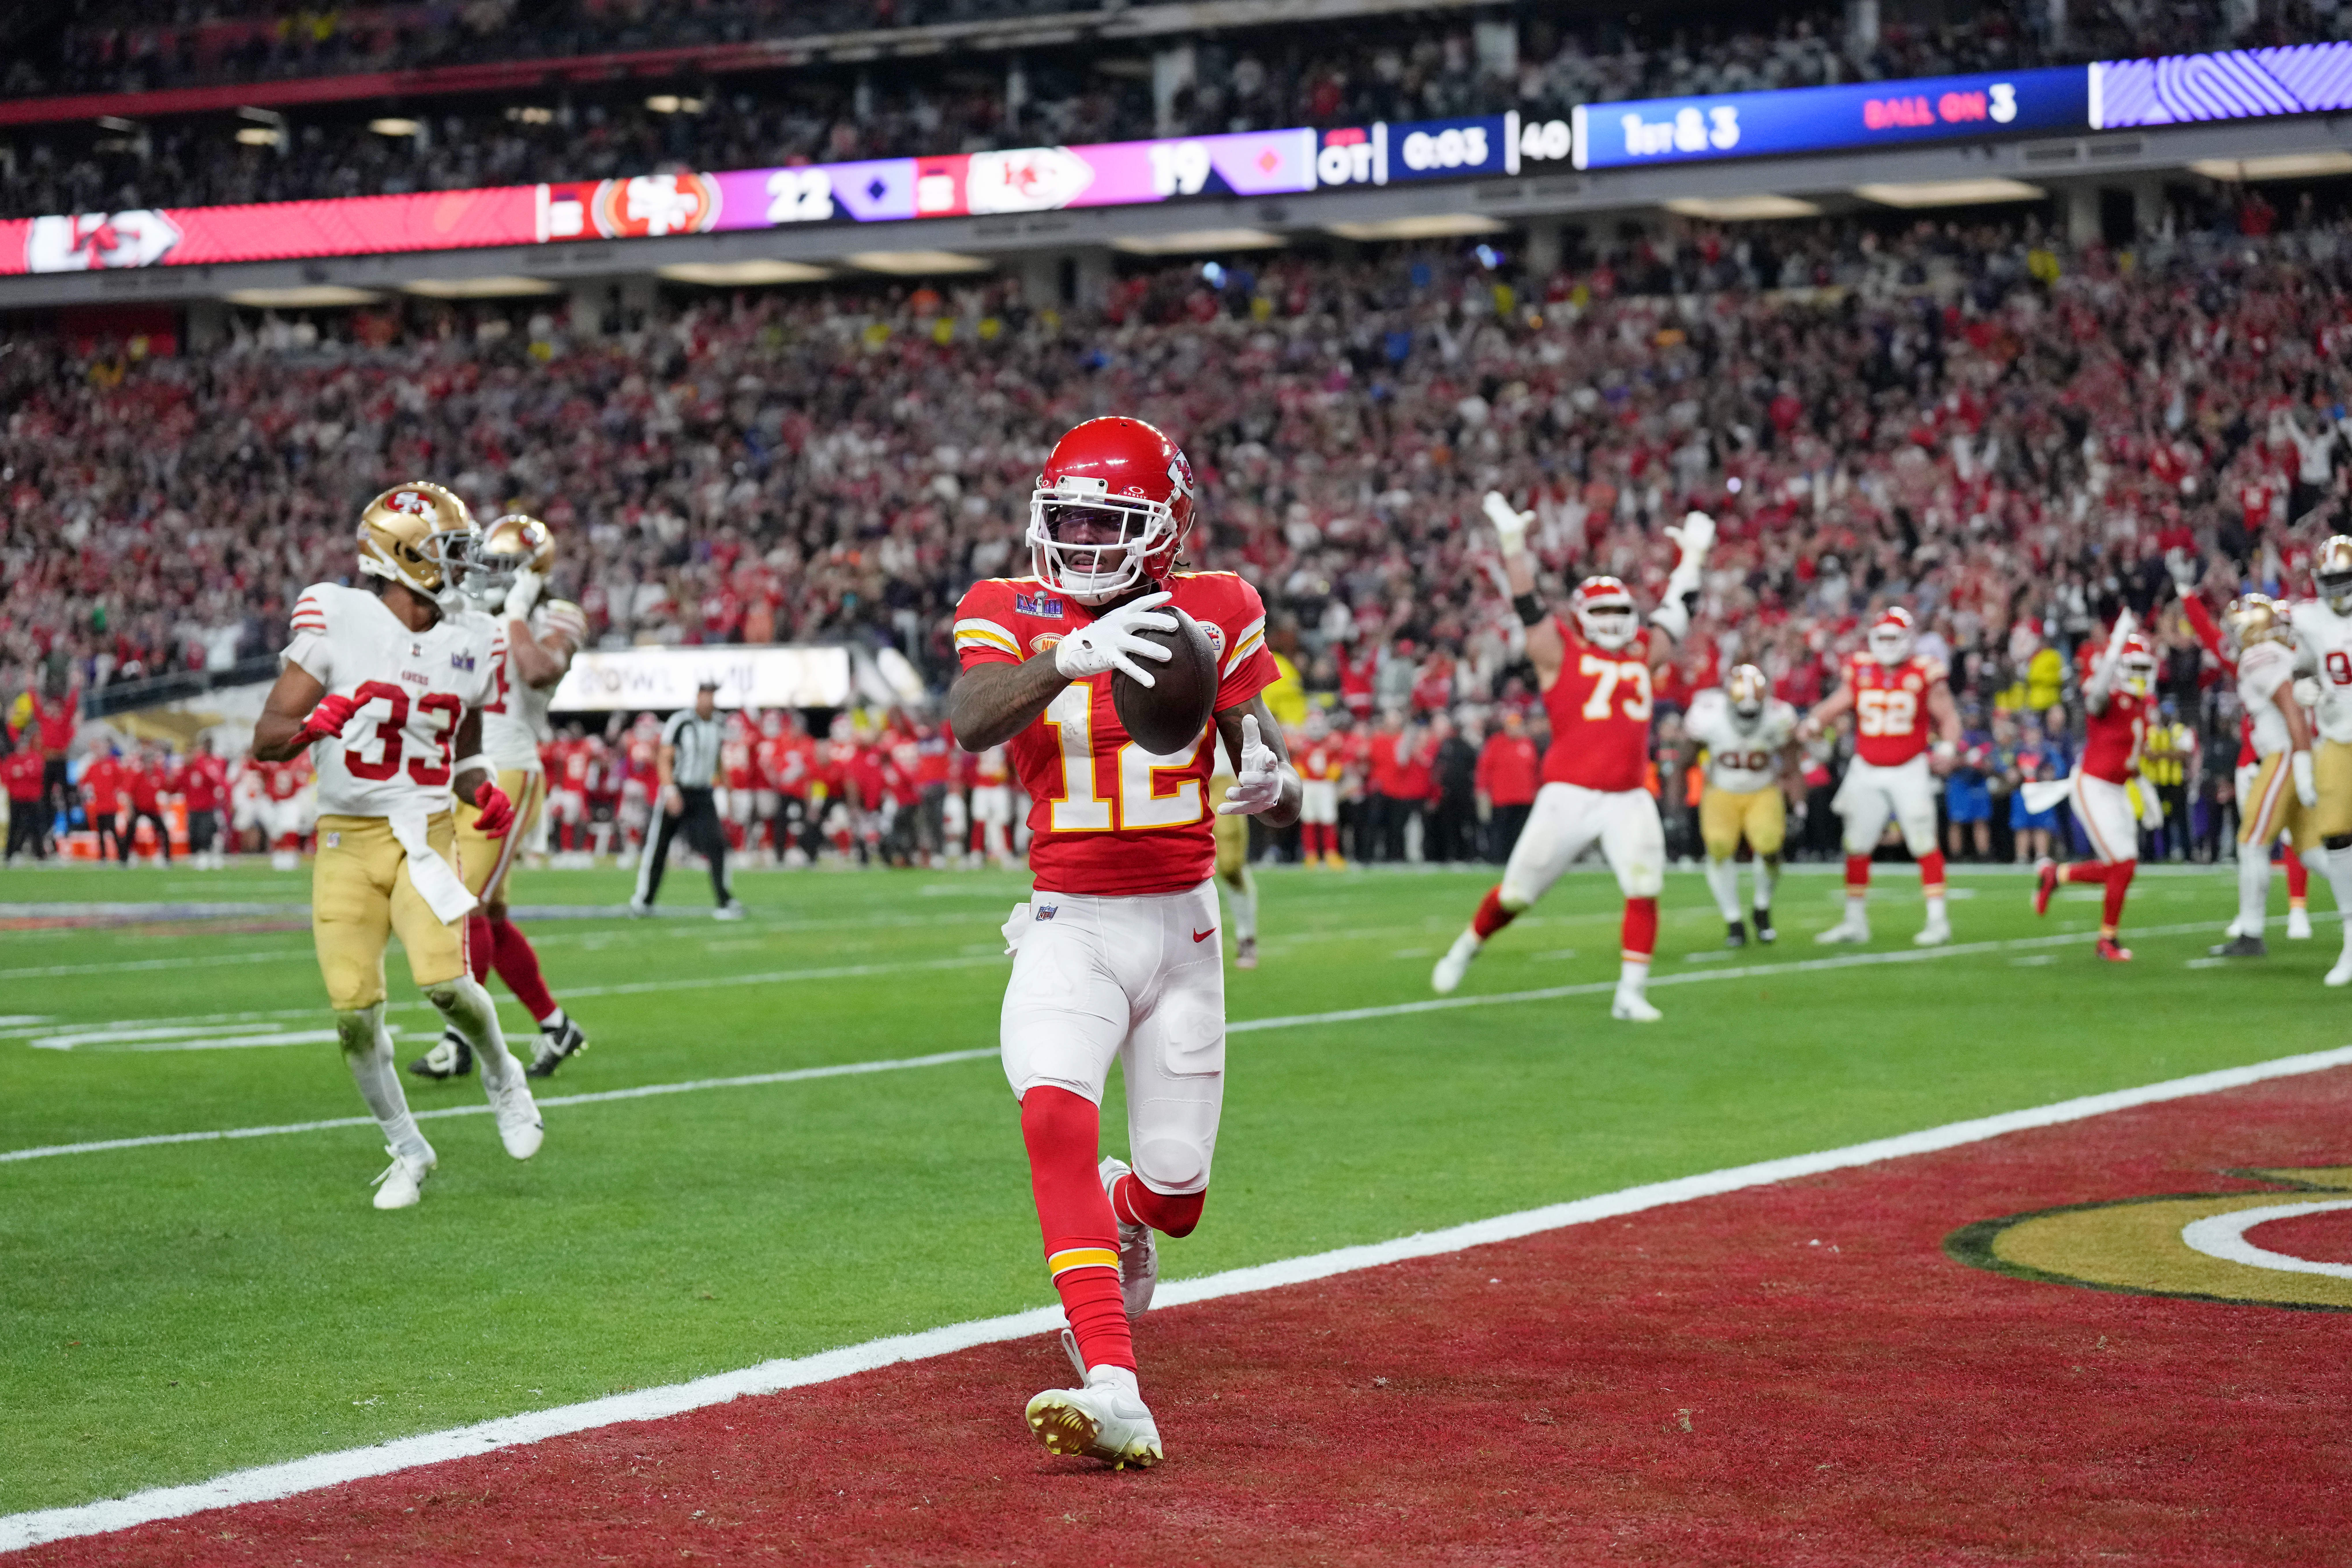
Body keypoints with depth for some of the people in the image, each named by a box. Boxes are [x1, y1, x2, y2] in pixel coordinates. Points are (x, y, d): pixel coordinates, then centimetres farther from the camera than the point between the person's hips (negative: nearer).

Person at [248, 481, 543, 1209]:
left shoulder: (467, 650, 6)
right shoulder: (337, 619, -8)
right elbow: (265, 740, -7)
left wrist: (482, 794, 0)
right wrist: (311, 726, -28)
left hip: (424, 835, 1)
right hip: (347, 842, -1)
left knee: (443, 978, -21)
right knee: (355, 1009, -6)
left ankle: (501, 1076, 12)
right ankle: (407, 1150, 17)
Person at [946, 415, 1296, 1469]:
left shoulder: (1213, 617, 0)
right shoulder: (1011, 615, -3)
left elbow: (1273, 770, 1)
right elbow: (969, 721, -25)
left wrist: (1272, 787, -25)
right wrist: (1070, 659, -43)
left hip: (1182, 924, 2)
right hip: (1071, 923, -2)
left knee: (1176, 1196, 3)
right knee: (1056, 1114, -29)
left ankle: (1124, 1210, 45)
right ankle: (1114, 1394, -37)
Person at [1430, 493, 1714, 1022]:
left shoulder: (1643, 655, 16)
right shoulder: (1558, 651, 2)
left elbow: (1676, 613, 27)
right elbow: (1527, 605, -2)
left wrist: (1693, 555, 31)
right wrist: (1513, 543, -5)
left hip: (1630, 797, 4)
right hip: (1570, 794, -4)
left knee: (1645, 890, -11)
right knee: (1517, 893, 3)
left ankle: (1630, 994, -4)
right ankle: (1464, 950, 28)